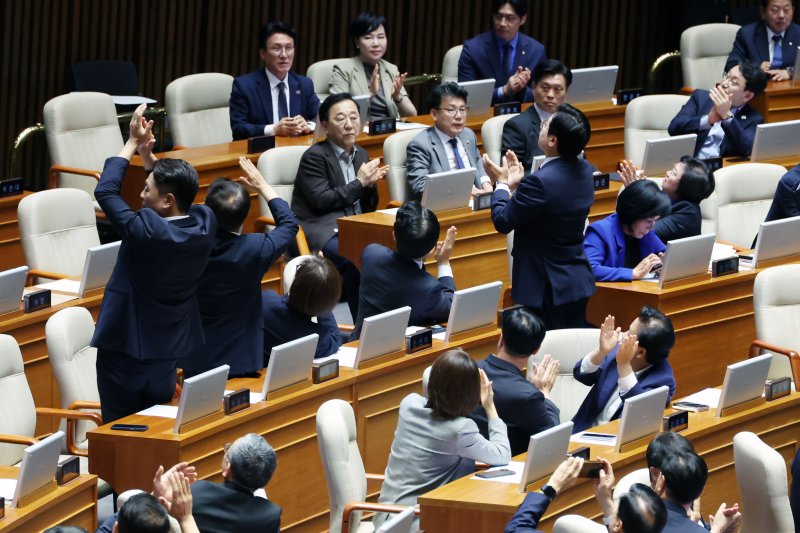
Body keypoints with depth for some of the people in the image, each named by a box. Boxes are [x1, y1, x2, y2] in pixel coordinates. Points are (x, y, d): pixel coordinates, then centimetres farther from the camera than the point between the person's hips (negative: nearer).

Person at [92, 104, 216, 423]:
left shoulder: (147, 232, -25)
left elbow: (105, 192, -12)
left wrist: (133, 144, -4)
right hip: (169, 355, 7)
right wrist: (147, 153, 6)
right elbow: (177, 192, 13)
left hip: (126, 353, -7)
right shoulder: (204, 225, -8)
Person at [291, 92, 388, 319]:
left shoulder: (360, 154, 18)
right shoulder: (314, 156, -3)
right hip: (322, 232, -7)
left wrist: (370, 184, -1)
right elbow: (321, 201, -13)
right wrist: (359, 182, -8)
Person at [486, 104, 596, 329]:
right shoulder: (585, 172, 2)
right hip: (579, 283, 8)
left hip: (546, 289, -8)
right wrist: (517, 185, 13)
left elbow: (503, 222, -15)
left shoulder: (540, 181, -26)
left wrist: (502, 183, 0)